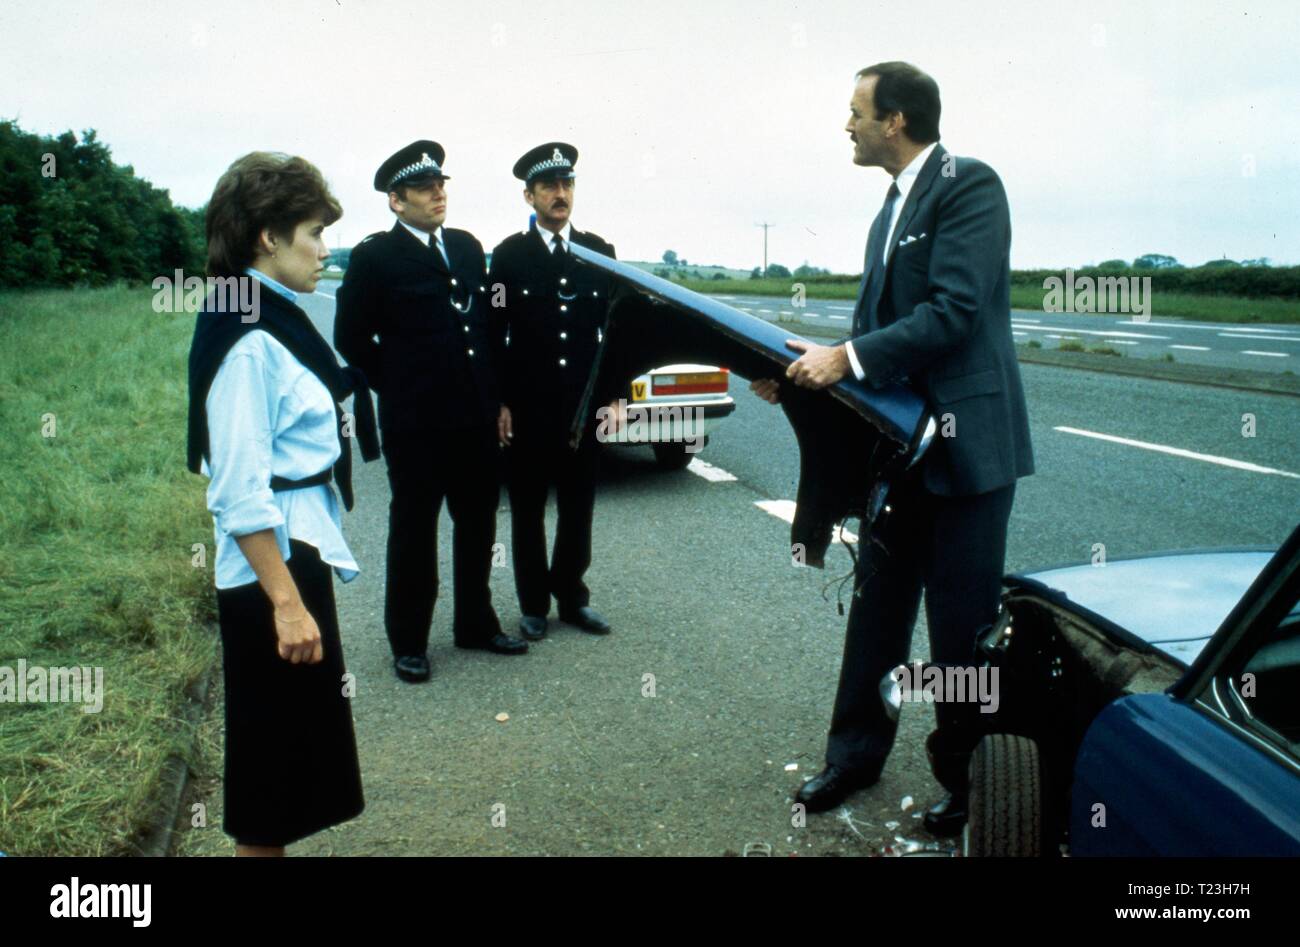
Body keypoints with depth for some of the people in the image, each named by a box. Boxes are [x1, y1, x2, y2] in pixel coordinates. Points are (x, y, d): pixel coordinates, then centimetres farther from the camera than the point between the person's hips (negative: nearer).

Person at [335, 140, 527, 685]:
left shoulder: (467, 247, 10)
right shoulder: (374, 257, -6)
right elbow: (351, 337, -3)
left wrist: (495, 395, 10)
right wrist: (399, 387, 0)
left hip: (478, 416, 5)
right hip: (414, 422, -5)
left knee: (478, 527, 15)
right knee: (413, 532, 8)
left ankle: (475, 624, 32)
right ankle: (408, 642, 21)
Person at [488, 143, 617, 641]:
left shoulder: (598, 251, 6)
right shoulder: (509, 254, -1)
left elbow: (612, 327, 9)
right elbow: (495, 333, -2)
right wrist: (499, 402, -6)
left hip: (583, 403, 2)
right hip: (528, 404, -2)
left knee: (578, 505, 10)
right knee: (528, 507, 8)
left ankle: (572, 597, 24)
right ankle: (533, 604, 20)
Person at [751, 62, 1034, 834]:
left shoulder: (969, 185, -12)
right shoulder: (894, 208, 15)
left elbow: (955, 310, -23)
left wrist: (847, 359, -22)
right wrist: (811, 368, 0)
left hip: (967, 441, -8)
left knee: (962, 623, 3)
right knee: (878, 603, 15)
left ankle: (969, 779, 21)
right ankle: (857, 753, 30)